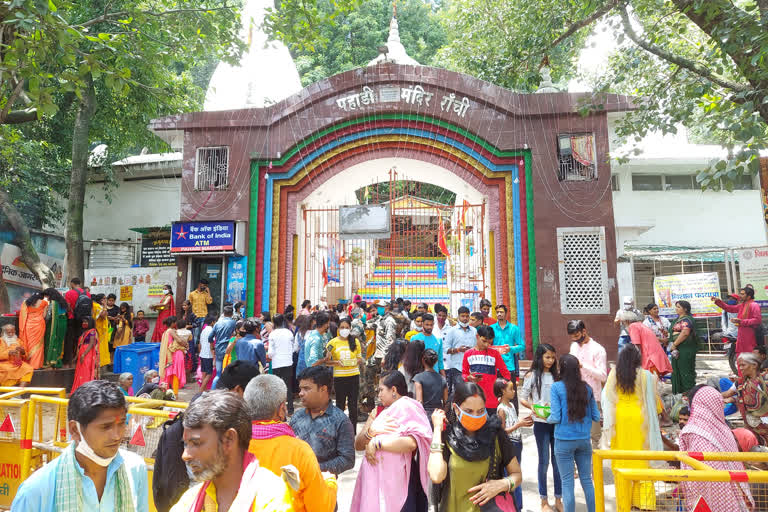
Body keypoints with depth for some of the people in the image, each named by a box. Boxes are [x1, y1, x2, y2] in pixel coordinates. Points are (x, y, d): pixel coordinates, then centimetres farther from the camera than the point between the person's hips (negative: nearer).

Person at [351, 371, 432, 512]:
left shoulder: (406, 406, -9)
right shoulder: (379, 412, 13)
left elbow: (411, 442, -26)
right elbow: (358, 445, 6)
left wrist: (376, 443, -19)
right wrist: (371, 430, -14)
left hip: (395, 480, -6)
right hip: (374, 478, 7)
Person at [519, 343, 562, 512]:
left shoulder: (557, 375, 6)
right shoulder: (532, 375, -4)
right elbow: (523, 398, -3)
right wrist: (533, 407, -19)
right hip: (541, 423, -3)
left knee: (558, 460, 10)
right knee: (544, 461, 6)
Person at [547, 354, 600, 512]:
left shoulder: (556, 387, -12)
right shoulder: (586, 388, -1)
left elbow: (556, 417, -14)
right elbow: (596, 417, 4)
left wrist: (547, 418, 7)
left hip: (564, 441, -4)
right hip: (584, 440, 4)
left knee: (567, 482, 7)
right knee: (587, 480, 16)